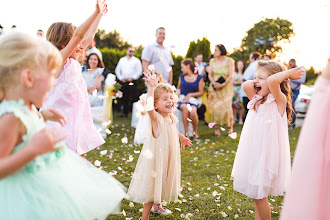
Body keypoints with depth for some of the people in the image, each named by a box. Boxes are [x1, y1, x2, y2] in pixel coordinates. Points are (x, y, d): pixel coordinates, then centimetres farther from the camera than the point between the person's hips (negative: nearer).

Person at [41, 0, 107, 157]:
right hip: (61, 124, -9)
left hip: (76, 122, 9)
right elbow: (78, 35, -26)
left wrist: (100, 15, 24)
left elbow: (88, 37, 19)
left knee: (80, 158, 14)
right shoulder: (58, 61, -15)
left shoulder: (73, 62, 9)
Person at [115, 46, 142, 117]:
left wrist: (132, 78, -10)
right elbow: (117, 70, 15)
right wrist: (121, 78, 2)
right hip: (123, 81, 4)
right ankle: (125, 113, 16)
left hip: (132, 82, -4)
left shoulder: (136, 60, 4)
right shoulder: (122, 60, 15)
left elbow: (139, 71, -1)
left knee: (134, 98, -9)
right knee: (124, 98, 7)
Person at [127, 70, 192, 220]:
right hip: (156, 159, -8)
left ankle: (157, 205, 50)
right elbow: (149, 108, -48)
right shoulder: (156, 118, -24)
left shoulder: (171, 118, 1)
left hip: (168, 158, 8)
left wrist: (181, 138, 34)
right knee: (153, 186, -2)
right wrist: (151, 88, -56)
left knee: (162, 183, 26)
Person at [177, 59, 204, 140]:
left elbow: (201, 92, 4)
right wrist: (177, 91, 6)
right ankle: (186, 133, -30)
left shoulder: (199, 78, 6)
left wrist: (190, 94, -7)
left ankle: (194, 131, -8)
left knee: (193, 111, -35)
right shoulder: (182, 76, 17)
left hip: (192, 100, -1)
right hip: (181, 99, 2)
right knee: (185, 108, -36)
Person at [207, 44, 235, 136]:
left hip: (226, 88, -3)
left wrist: (223, 84, -17)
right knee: (214, 107, -5)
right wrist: (214, 83, -12)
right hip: (214, 88, 3)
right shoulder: (212, 61, 8)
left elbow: (230, 76, -5)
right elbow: (210, 75, 6)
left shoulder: (230, 61, -1)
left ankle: (230, 126, 8)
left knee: (226, 106, -10)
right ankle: (216, 128, 2)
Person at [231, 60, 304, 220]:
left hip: (266, 156, -7)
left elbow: (273, 81, -32)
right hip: (253, 155, 7)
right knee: (257, 194, 16)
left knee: (259, 195, 1)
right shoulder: (257, 100, 9)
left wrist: (288, 73, -16)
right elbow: (246, 85, -8)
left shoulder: (279, 100, -12)